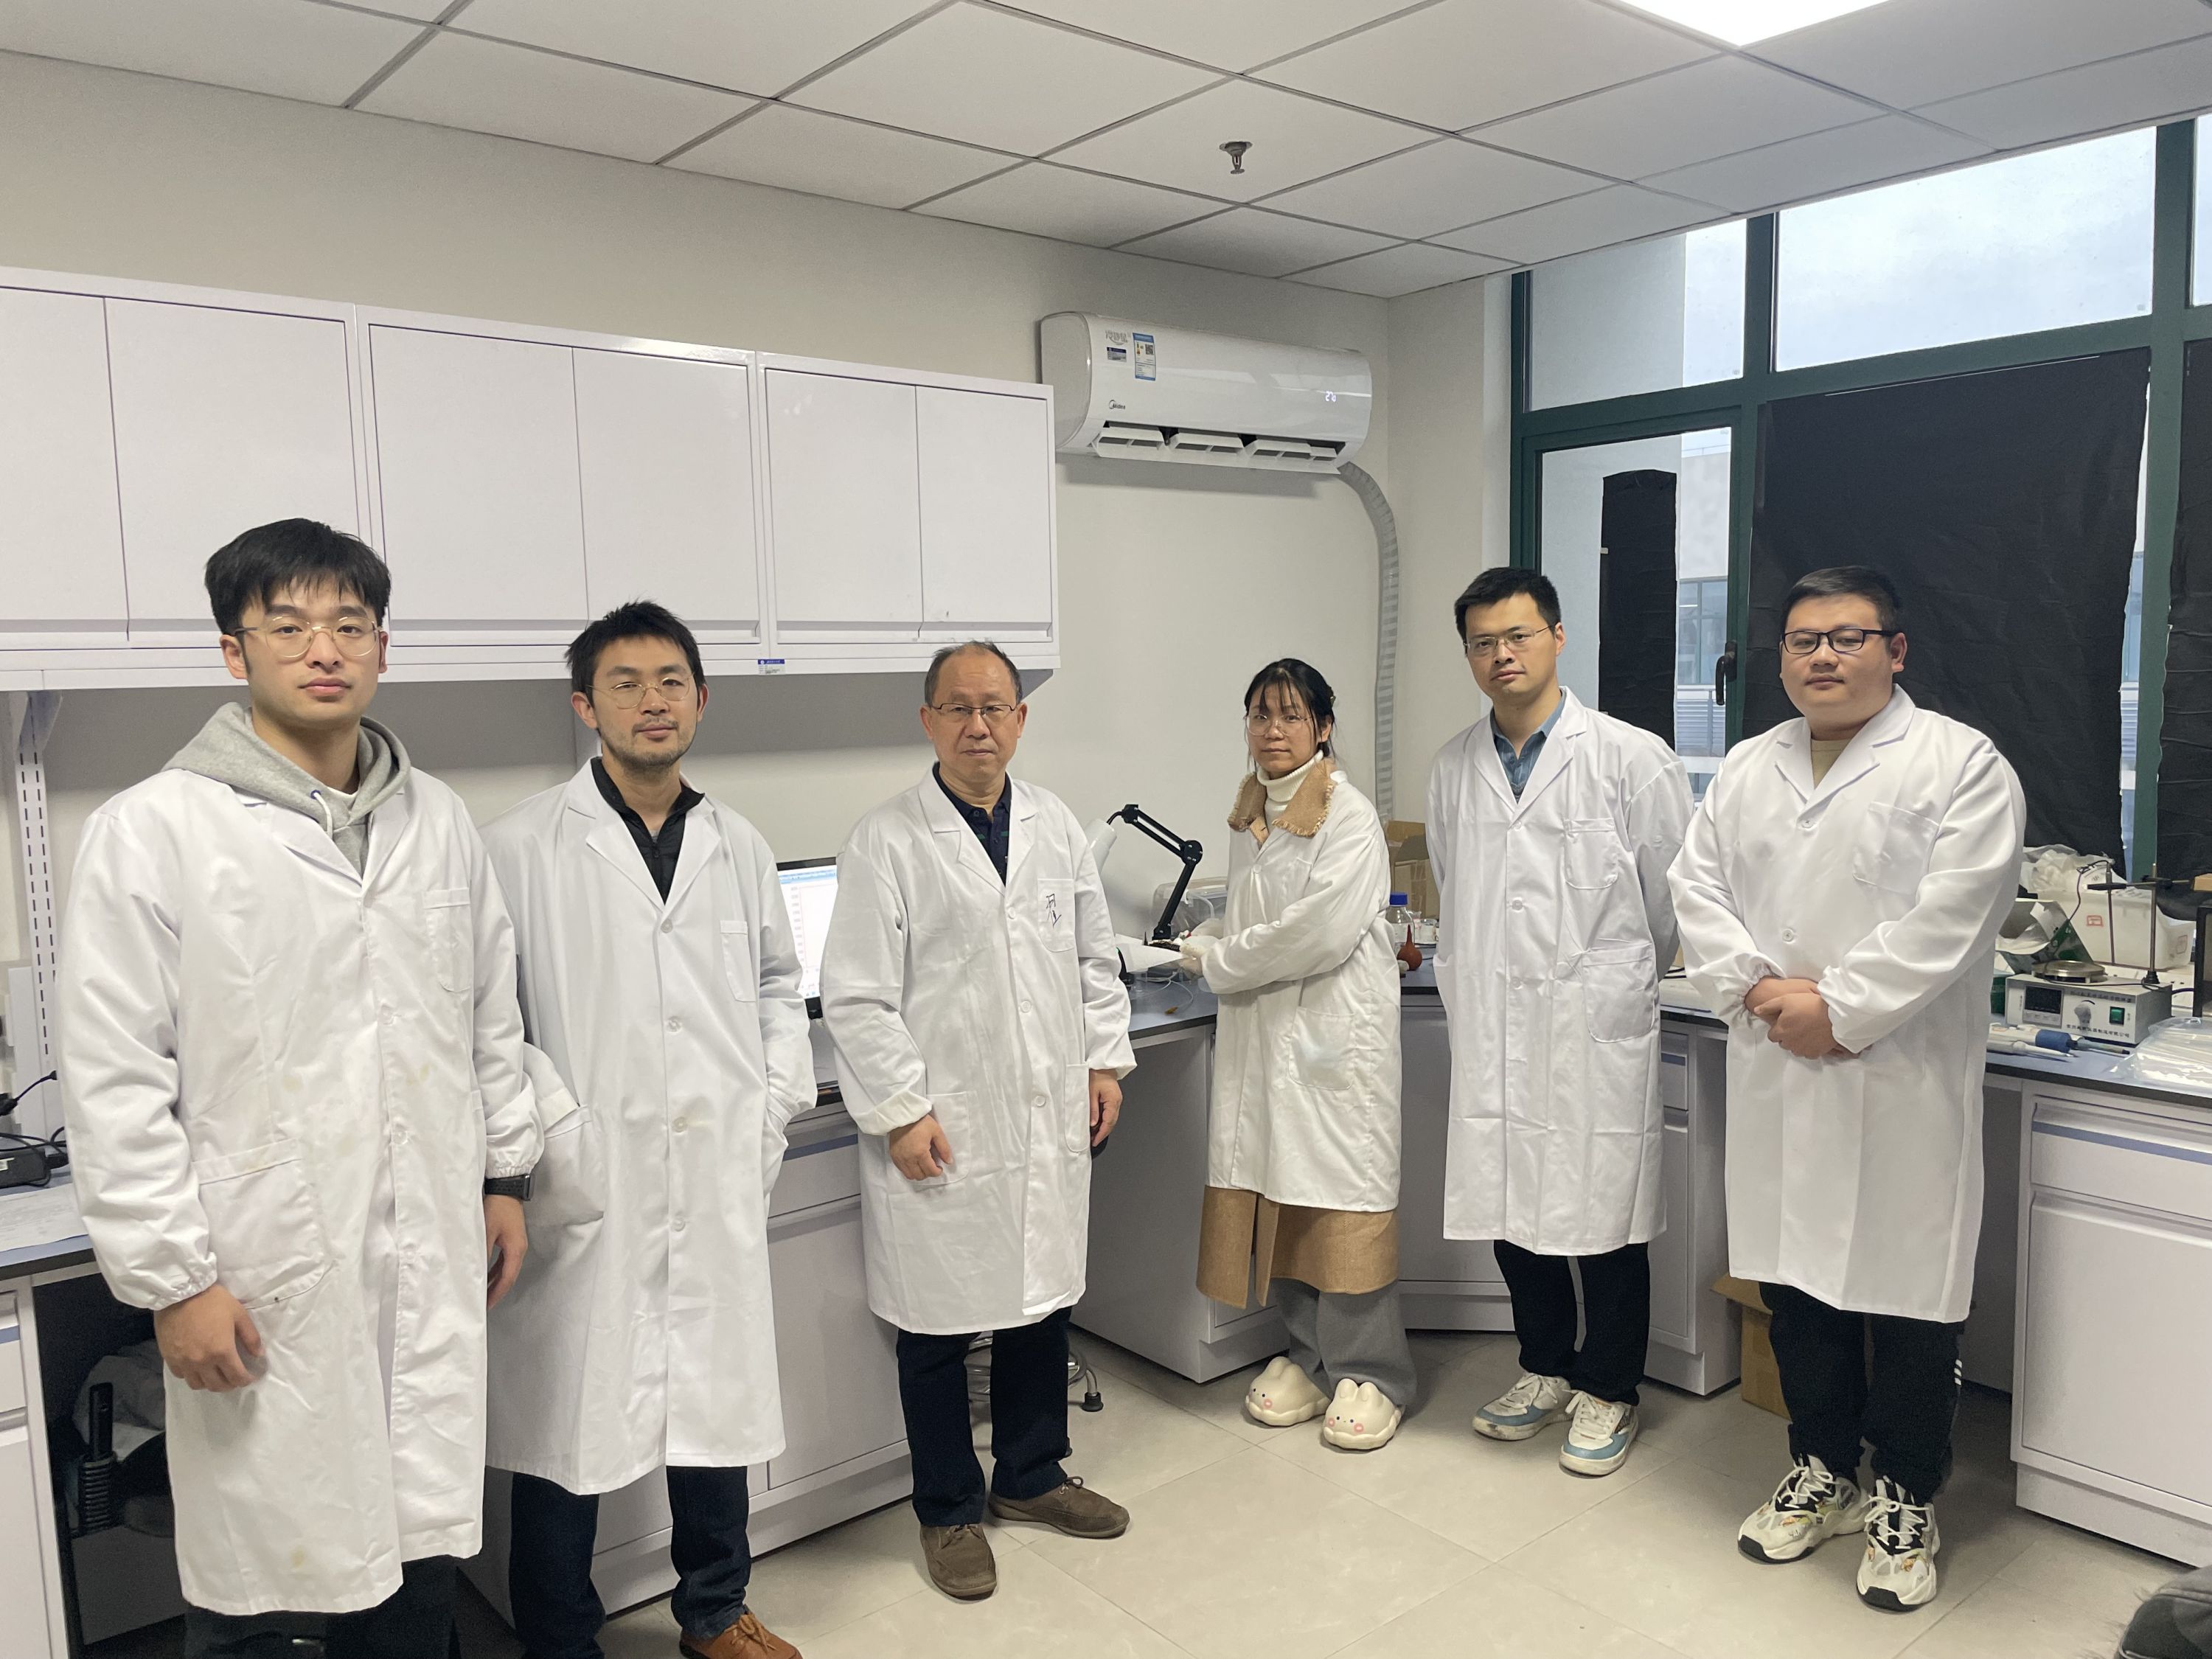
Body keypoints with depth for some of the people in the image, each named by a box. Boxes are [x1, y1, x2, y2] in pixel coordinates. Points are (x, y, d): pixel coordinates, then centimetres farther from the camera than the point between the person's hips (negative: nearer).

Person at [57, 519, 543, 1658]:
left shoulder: (436, 819, 6)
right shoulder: (153, 831, -8)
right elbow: (114, 1082, -9)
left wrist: (506, 1174, 13)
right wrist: (171, 1278, -10)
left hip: (433, 1262, 4)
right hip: (267, 1280, -4)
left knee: (420, 1550, 16)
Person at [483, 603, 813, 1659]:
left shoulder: (739, 848, 8)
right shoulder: (523, 849, -6)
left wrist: (777, 1104, 8)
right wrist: (551, 1132, -13)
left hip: (719, 1179, 4)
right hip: (590, 1184, -4)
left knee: (718, 1400, 16)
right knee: (571, 1416, 5)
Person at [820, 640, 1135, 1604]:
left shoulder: (1056, 828, 7)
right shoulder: (885, 843, -9)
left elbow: (1095, 957, 15)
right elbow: (857, 998, -11)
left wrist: (1105, 1060, 9)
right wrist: (901, 1113, -14)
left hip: (1052, 1122, 5)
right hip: (943, 1136, -5)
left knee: (1043, 1306, 17)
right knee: (938, 1329, 9)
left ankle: (1030, 1479, 39)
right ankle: (949, 1513, 29)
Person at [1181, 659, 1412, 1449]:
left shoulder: (1350, 818, -10)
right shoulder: (1250, 816, 14)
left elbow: (1321, 932, -19)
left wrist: (1220, 962, -10)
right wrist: (1204, 941, 7)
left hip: (1337, 1028, -7)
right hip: (1263, 1029, 7)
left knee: (1342, 1190, -2)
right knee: (1278, 1192, 9)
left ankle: (1369, 1374, 12)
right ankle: (1309, 1355, 23)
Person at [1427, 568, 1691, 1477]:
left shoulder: (1631, 758, -7)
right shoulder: (1453, 769, 7)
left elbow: (1674, 892, 2)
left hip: (1596, 1028, -4)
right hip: (1491, 1034, 5)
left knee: (1603, 1213, 6)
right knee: (1511, 1204, 14)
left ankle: (1608, 1389, 25)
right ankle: (1545, 1366, 34)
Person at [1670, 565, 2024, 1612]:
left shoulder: (1960, 764, -4)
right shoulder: (1747, 769, 12)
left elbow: (1951, 915, -14)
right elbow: (1698, 887, 7)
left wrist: (1841, 1010, -16)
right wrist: (1759, 989, -8)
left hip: (1903, 1082, -5)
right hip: (1776, 1075, 5)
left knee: (1906, 1288, 5)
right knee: (1794, 1269, 13)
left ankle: (1906, 1501, 24)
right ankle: (1820, 1472, 32)